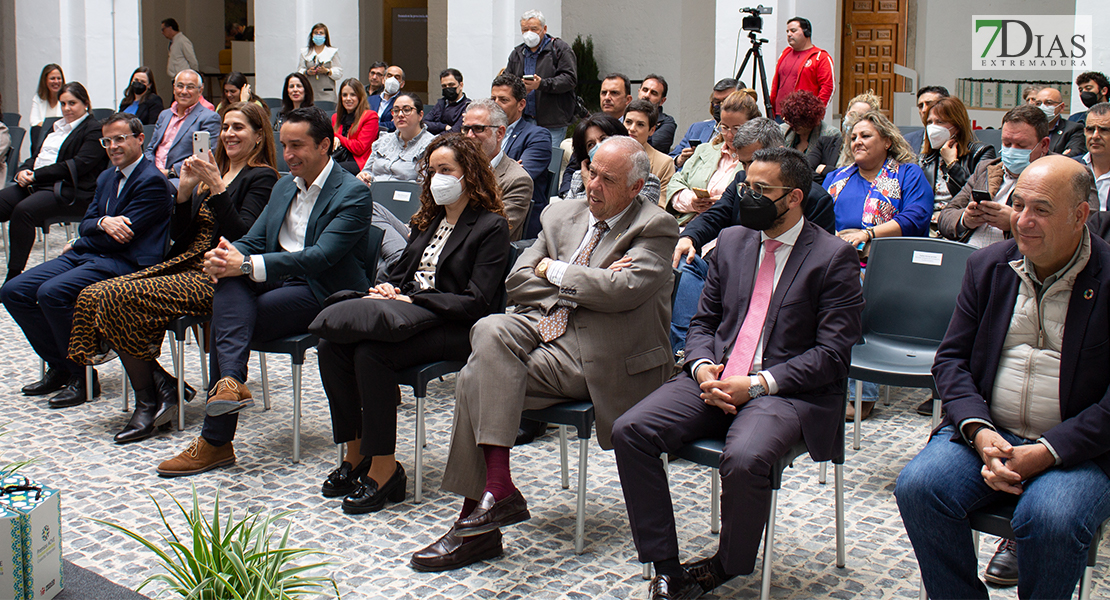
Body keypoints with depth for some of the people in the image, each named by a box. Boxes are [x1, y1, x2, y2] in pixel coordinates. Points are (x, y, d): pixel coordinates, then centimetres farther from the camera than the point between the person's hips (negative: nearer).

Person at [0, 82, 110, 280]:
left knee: (23, 210, -32)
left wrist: (36, 176, -14)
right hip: (38, 185, 8)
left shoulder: (94, 130, 0)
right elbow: (38, 156, 24)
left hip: (72, 191, -8)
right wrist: (23, 171, -1)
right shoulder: (58, 127, 27)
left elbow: (77, 165, -13)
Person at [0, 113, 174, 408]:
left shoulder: (153, 182, -9)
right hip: (88, 255, 9)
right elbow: (86, 224, 13)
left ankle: (82, 376, -15)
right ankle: (59, 367, 8)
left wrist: (77, 246, 0)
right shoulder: (107, 178, 20)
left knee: (52, 292, -30)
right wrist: (103, 223, -12)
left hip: (126, 263, -9)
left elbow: (122, 235, -15)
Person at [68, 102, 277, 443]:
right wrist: (185, 189, 1)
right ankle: (160, 386, -9)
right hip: (186, 267, 9)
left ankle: (149, 400, -11)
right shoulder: (214, 170, 21)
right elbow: (178, 234, 15)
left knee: (120, 299, -24)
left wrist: (216, 187, -19)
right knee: (93, 296, -10)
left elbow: (241, 236, -16)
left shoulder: (262, 178, -2)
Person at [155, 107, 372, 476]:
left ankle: (216, 441, -25)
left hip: (322, 294, -7)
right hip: (277, 283, 7)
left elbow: (320, 257, -20)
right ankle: (232, 382, -46)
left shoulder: (353, 193, -8)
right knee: (229, 280, -28)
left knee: (224, 318, -25)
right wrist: (225, 257, -12)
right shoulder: (284, 187, 19)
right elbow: (253, 239, 14)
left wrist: (247, 264, -28)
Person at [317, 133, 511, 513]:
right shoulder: (428, 219, 23)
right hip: (406, 313, 7)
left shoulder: (491, 226, -2)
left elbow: (475, 303, -11)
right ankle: (355, 453, -10)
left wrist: (412, 301, -16)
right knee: (331, 345, -20)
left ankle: (384, 469, -22)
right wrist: (388, 290, -1)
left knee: (371, 352, -32)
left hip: (452, 328, -7)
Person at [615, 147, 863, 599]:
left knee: (744, 459, -36)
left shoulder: (834, 257, -3)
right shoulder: (731, 242, 15)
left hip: (786, 391, -5)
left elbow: (833, 353, -9)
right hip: (715, 380, 6)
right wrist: (703, 368, -5)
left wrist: (757, 384, -17)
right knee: (630, 430, -17)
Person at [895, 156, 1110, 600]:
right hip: (987, 433, 4)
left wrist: (1046, 452, -19)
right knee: (917, 487, -22)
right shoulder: (988, 266, 8)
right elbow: (951, 358, 8)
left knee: (1051, 520, -32)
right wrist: (978, 431, -9)